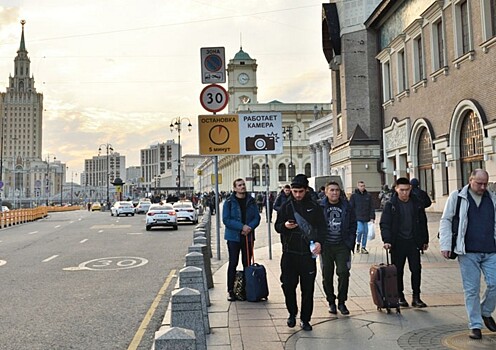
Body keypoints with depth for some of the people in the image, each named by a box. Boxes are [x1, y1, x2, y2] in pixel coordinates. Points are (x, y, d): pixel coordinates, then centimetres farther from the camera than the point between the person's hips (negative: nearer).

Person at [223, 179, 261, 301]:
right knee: (233, 263, 1)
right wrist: (242, 227, -19)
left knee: (247, 263, 10)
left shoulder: (251, 201, 4)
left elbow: (257, 217, 3)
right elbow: (226, 220, -12)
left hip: (248, 236, 3)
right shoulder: (229, 202, -6)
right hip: (233, 237, -3)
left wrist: (249, 227, -15)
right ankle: (230, 290, 9)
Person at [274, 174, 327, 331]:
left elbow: (322, 227, 5)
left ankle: (305, 319, 18)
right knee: (288, 285, 2)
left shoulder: (314, 207, 3)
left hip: (308, 253, -1)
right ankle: (292, 314, 25)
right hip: (289, 253, 1)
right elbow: (277, 226, 9)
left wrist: (319, 241, -13)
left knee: (308, 288, 3)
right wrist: (285, 226, -14)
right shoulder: (286, 206, 6)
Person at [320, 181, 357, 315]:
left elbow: (353, 225, 9)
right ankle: (331, 302, 22)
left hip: (342, 246, 0)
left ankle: (342, 302, 11)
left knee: (343, 273, -5)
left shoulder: (347, 207, 3)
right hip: (326, 246, 0)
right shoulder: (320, 207, -2)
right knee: (327, 276, 7)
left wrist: (350, 243, 1)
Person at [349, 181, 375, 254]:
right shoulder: (354, 196, -1)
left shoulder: (368, 196, 7)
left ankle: (363, 247, 19)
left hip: (366, 218, 3)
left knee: (365, 232, 6)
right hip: (358, 218, -3)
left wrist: (372, 217, 1)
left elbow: (371, 207, 8)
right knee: (360, 230, -16)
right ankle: (358, 243, 11)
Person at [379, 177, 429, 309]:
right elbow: (384, 224, -9)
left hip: (413, 242, 2)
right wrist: (386, 240, -21)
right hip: (397, 243, -2)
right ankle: (400, 296, 19)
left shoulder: (417, 204, 5)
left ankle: (416, 297, 11)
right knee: (398, 271, 6)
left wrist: (425, 240, 12)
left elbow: (423, 223, 13)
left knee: (416, 269, 1)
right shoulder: (390, 205, -5)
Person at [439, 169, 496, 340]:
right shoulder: (457, 197, 0)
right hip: (468, 252, -3)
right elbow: (446, 221, 1)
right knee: (471, 289, 2)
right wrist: (445, 245, -6)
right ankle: (475, 325, 14)